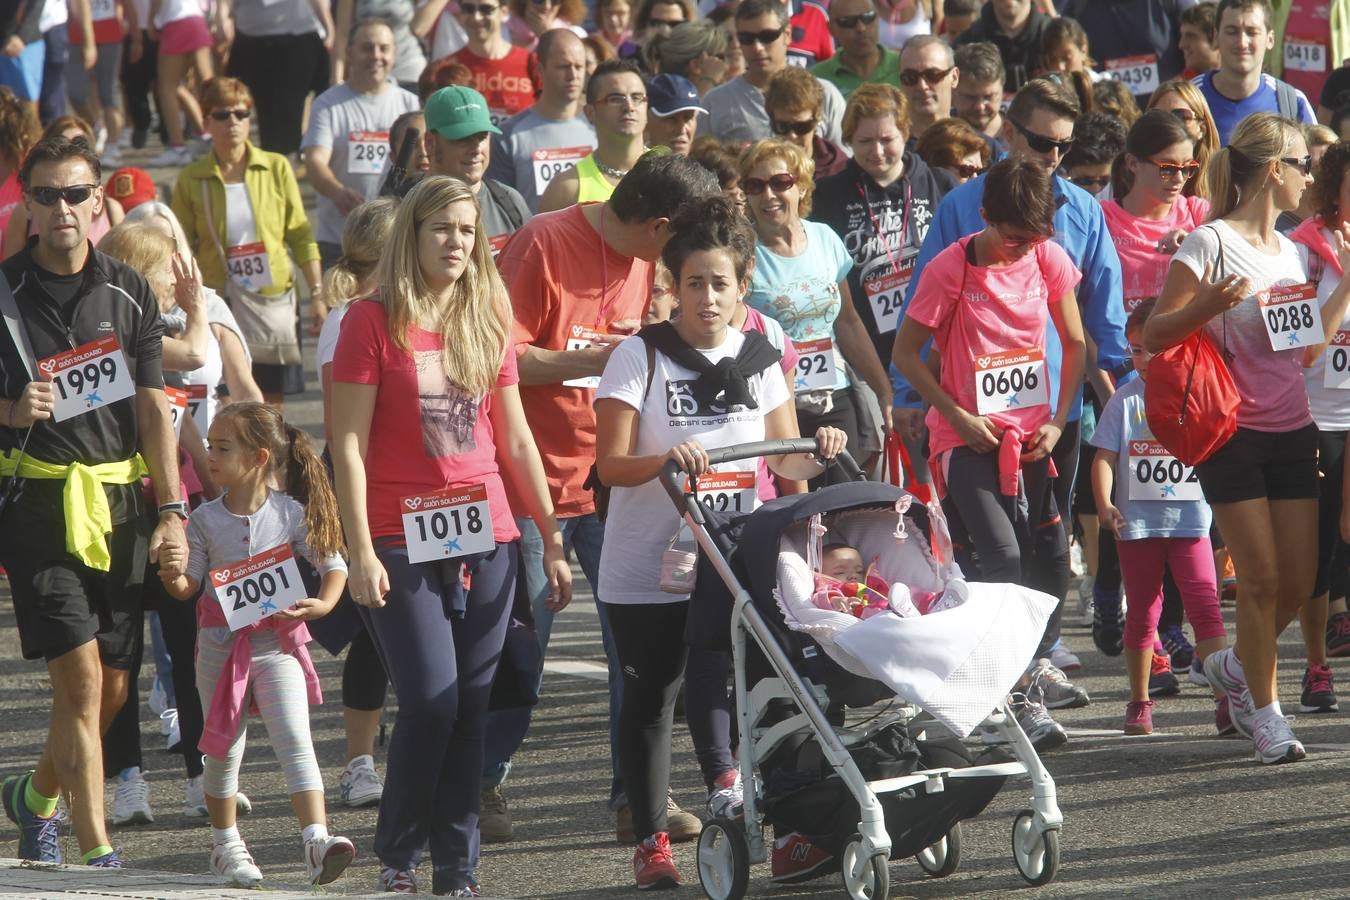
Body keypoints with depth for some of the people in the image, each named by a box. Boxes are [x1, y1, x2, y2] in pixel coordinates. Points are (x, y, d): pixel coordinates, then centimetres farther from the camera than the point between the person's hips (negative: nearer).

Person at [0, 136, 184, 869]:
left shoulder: (129, 294, 8)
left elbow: (152, 407, 6)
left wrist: (171, 509, -1)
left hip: (119, 504, 4)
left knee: (112, 688, 9)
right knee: (81, 677, -13)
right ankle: (96, 852, -13)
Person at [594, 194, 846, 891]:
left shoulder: (759, 360, 7)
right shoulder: (640, 357, -6)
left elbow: (783, 459, 13)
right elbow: (610, 465, -11)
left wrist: (816, 454, -9)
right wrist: (664, 461, -30)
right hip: (645, 568, -3)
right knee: (650, 698, 2)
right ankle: (651, 844, 9)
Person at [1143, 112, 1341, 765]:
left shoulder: (1287, 250, 14)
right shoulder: (1211, 244, -9)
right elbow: (1154, 336, -14)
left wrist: (1346, 287, 15)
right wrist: (1207, 307, -28)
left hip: (1292, 431, 7)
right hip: (1233, 433, -7)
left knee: (1299, 582, 3)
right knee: (1262, 577, -6)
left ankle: (1236, 667, 28)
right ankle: (1265, 712, 6)